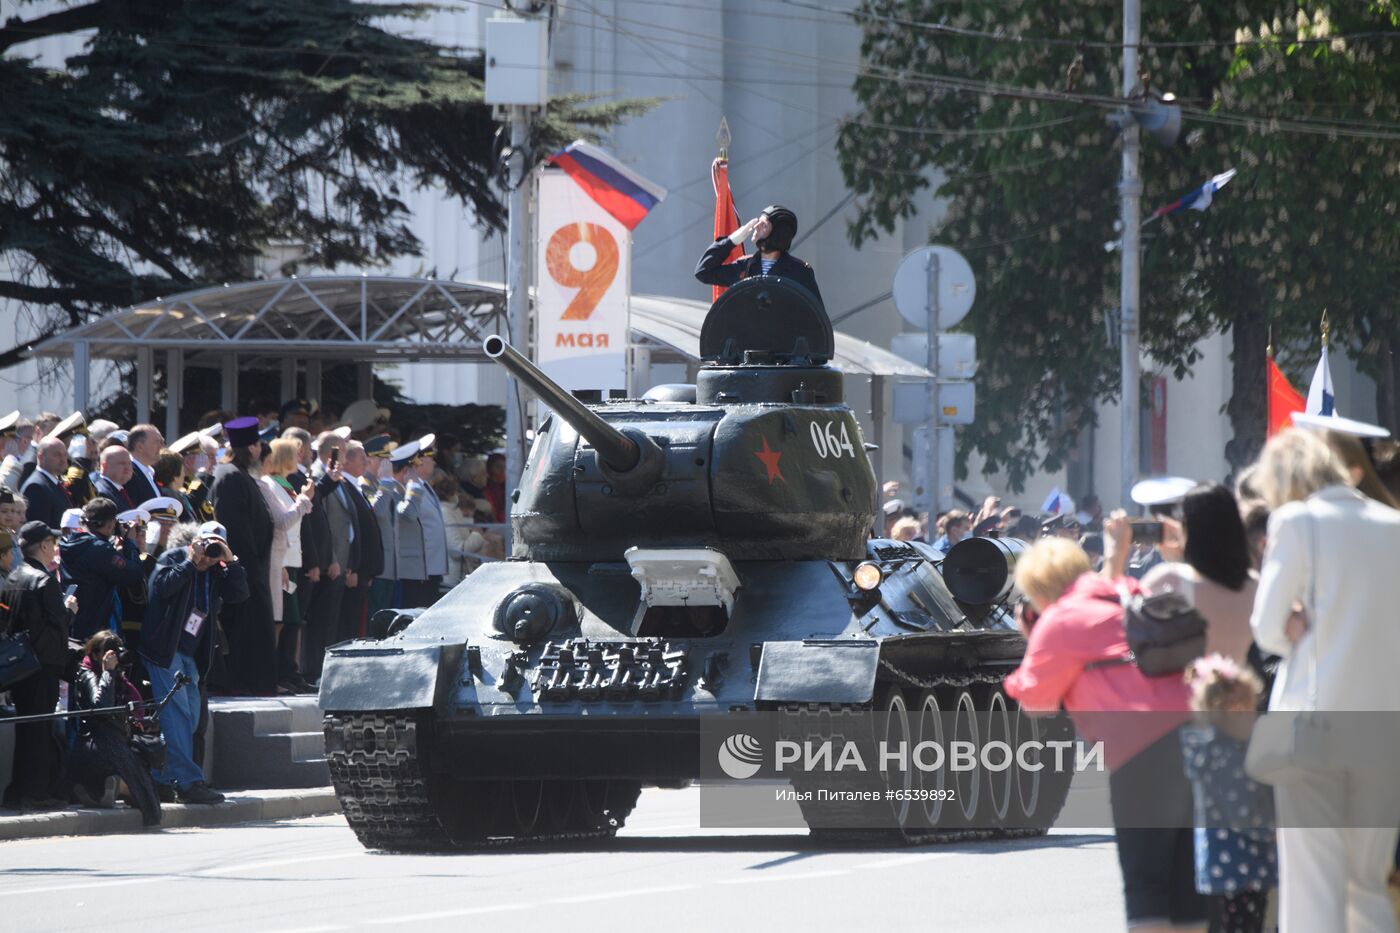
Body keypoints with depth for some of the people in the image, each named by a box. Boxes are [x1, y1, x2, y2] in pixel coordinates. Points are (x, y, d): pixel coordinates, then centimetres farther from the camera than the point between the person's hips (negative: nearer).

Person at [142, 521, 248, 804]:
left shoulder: (215, 572, 14)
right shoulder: (173, 558, -4)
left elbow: (240, 594, 2)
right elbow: (164, 585, -22)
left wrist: (231, 561, -7)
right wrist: (191, 562, -18)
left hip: (189, 655, 8)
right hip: (164, 650, -8)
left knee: (190, 717, 7)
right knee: (177, 714, -13)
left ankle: (162, 779, 13)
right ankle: (188, 782, -17)